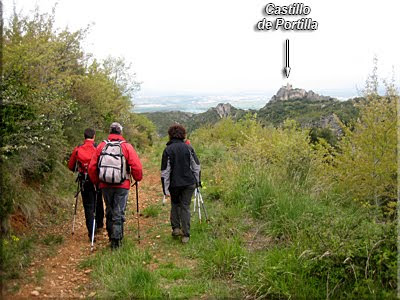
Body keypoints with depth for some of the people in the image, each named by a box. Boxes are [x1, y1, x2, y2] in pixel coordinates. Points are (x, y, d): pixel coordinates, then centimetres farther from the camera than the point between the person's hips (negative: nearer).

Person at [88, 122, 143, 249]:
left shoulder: (101, 146, 1)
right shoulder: (126, 146, -7)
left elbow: (92, 166, 2)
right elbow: (136, 166, -12)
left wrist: (96, 181, 15)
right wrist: (138, 179, 5)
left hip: (105, 185, 3)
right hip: (122, 186, -3)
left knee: (109, 211, 19)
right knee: (119, 213, 4)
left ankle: (111, 235, 31)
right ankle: (116, 240, 4)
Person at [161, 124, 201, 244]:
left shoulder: (168, 150, -6)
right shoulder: (188, 147, -2)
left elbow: (165, 171, -7)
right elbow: (196, 166, 1)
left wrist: (165, 188, -4)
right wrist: (197, 181, 12)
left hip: (175, 183, -1)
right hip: (189, 182, 1)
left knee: (175, 204, 22)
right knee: (185, 206, 7)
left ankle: (176, 228, 13)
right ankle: (186, 235, 6)